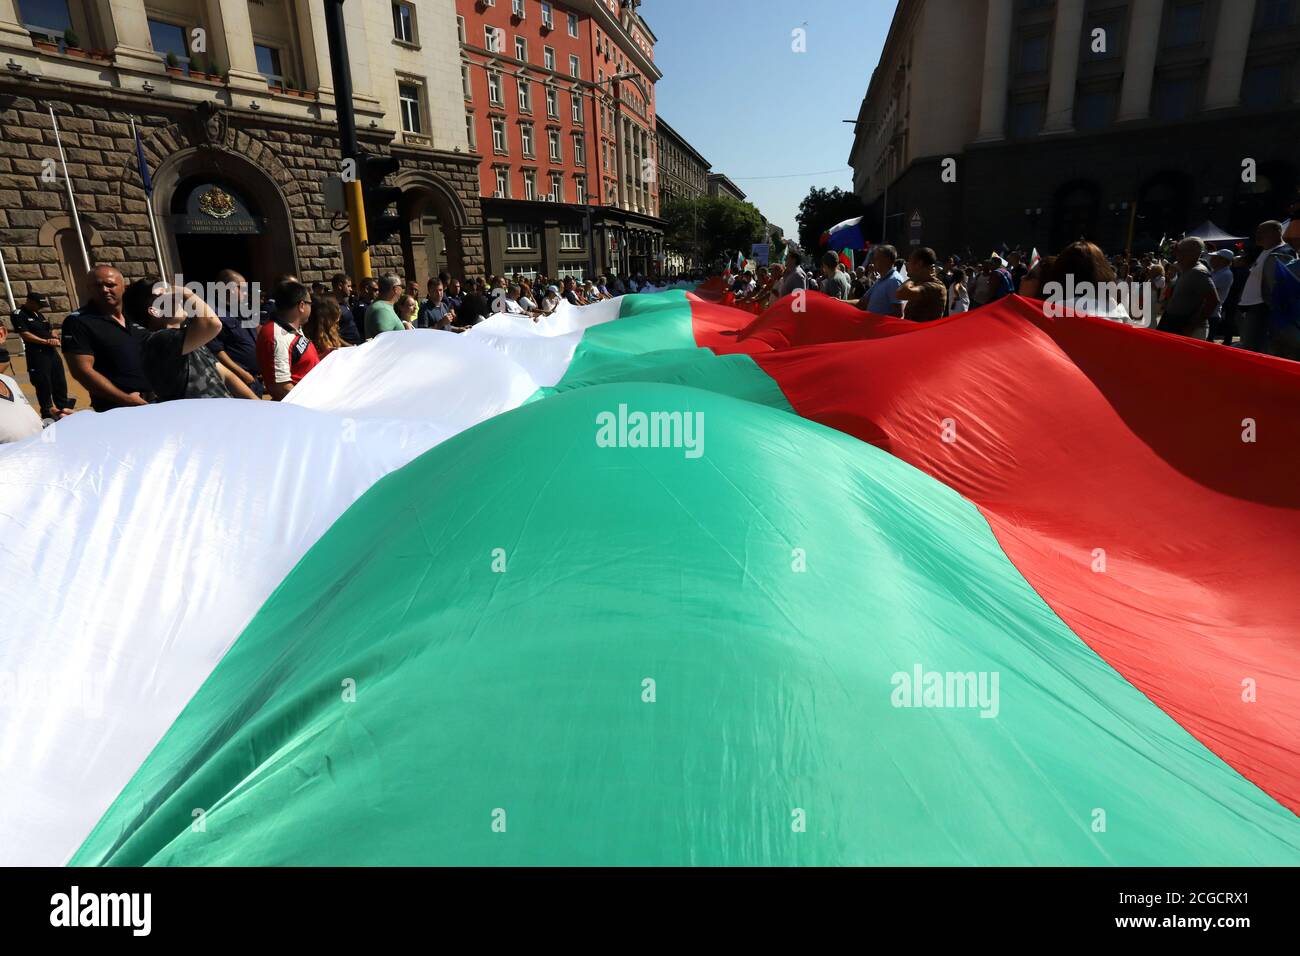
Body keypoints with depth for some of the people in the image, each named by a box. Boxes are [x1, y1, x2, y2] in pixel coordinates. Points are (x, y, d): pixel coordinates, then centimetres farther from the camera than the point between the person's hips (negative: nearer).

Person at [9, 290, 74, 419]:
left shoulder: (39, 314, 18)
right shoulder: (18, 315, -7)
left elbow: (51, 330, 20)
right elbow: (25, 335, -15)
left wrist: (55, 338, -2)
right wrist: (46, 341, -19)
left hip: (52, 352, 8)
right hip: (37, 355, -8)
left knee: (60, 381, 13)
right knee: (43, 383, -3)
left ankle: (63, 407, 24)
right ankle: (47, 411, 7)